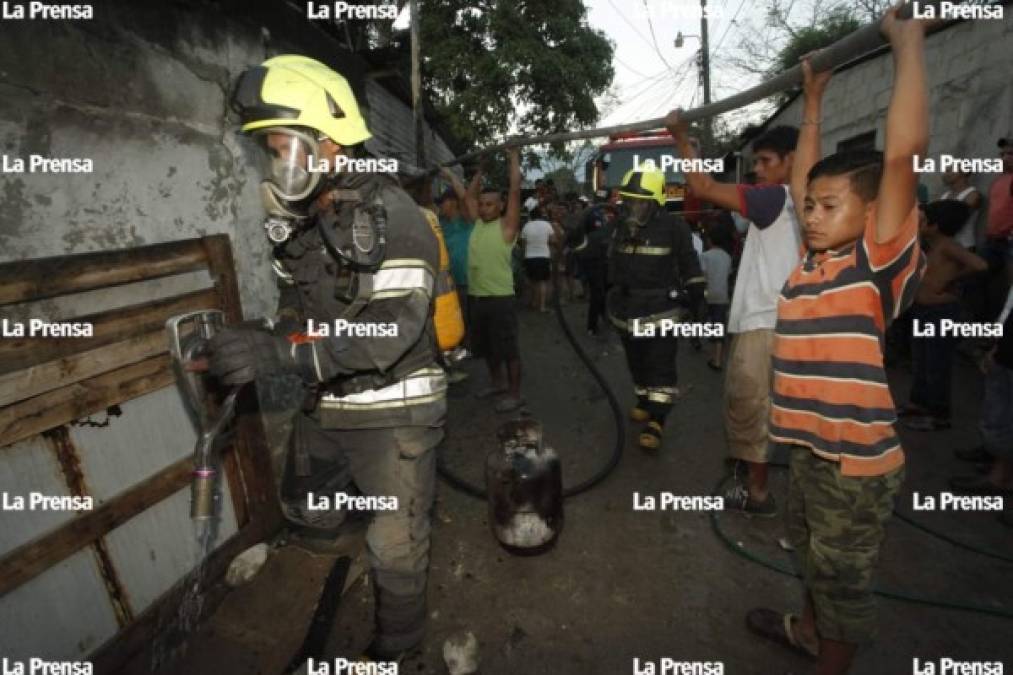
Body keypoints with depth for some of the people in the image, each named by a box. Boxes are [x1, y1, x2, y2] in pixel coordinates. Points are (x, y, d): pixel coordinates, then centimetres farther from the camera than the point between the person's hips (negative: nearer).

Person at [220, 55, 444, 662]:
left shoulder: (392, 217, -18)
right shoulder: (300, 222, 7)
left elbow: (394, 327, -28)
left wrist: (280, 352, -36)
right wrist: (258, 349, -2)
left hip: (394, 409, -7)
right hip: (325, 407, 8)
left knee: (396, 547, 5)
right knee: (305, 511, 25)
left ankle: (397, 645, 34)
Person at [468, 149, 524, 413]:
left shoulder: (507, 225, -6)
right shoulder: (477, 223, 12)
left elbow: (515, 191, -9)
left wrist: (514, 156, -4)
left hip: (500, 297, -7)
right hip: (475, 296, 7)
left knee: (508, 347, 0)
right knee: (485, 346, 18)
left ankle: (515, 393, 10)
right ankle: (497, 382, 36)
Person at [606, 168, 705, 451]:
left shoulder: (673, 226, -11)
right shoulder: (622, 228, 9)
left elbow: (690, 265, -4)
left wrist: (694, 294, -3)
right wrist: (614, 299, 22)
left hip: (661, 310, -6)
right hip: (628, 310, 6)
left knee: (660, 367, -7)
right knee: (637, 364, 17)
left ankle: (655, 421, -6)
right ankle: (644, 402, 34)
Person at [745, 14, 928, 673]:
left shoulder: (879, 262, -14)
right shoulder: (813, 260, 5)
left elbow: (905, 152, -23)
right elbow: (804, 179, 17)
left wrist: (909, 40, -14)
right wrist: (813, 100, 19)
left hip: (858, 457, -7)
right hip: (808, 444, 8)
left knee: (844, 576, 13)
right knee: (813, 554, 28)